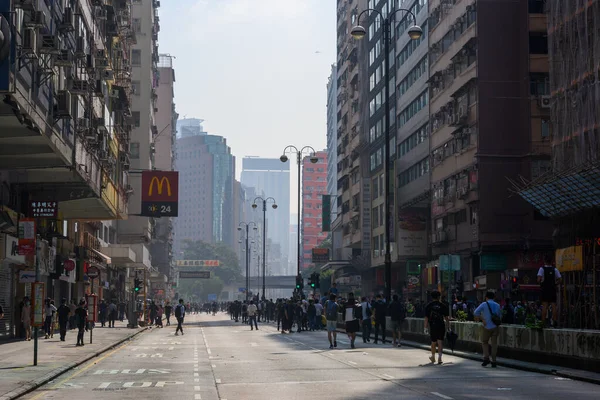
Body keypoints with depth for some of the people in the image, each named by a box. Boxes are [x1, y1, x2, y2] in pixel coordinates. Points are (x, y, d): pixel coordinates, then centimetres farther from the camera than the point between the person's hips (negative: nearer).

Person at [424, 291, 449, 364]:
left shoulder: (429, 306, 0)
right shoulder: (443, 306, 1)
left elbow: (426, 318, -1)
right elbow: (446, 317, 3)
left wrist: (426, 328, 1)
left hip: (432, 326, 1)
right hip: (441, 326, -1)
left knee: (433, 342, 15)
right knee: (440, 342, -3)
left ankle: (433, 357, 29)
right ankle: (439, 357, -17)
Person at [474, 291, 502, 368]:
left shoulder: (484, 304, -2)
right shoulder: (497, 305, 10)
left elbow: (476, 312, -13)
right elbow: (500, 316, 15)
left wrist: (482, 319, -7)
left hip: (487, 327, -3)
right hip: (495, 327, 3)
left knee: (484, 342, 12)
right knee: (494, 343, 6)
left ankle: (486, 358, -2)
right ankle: (493, 361, 4)